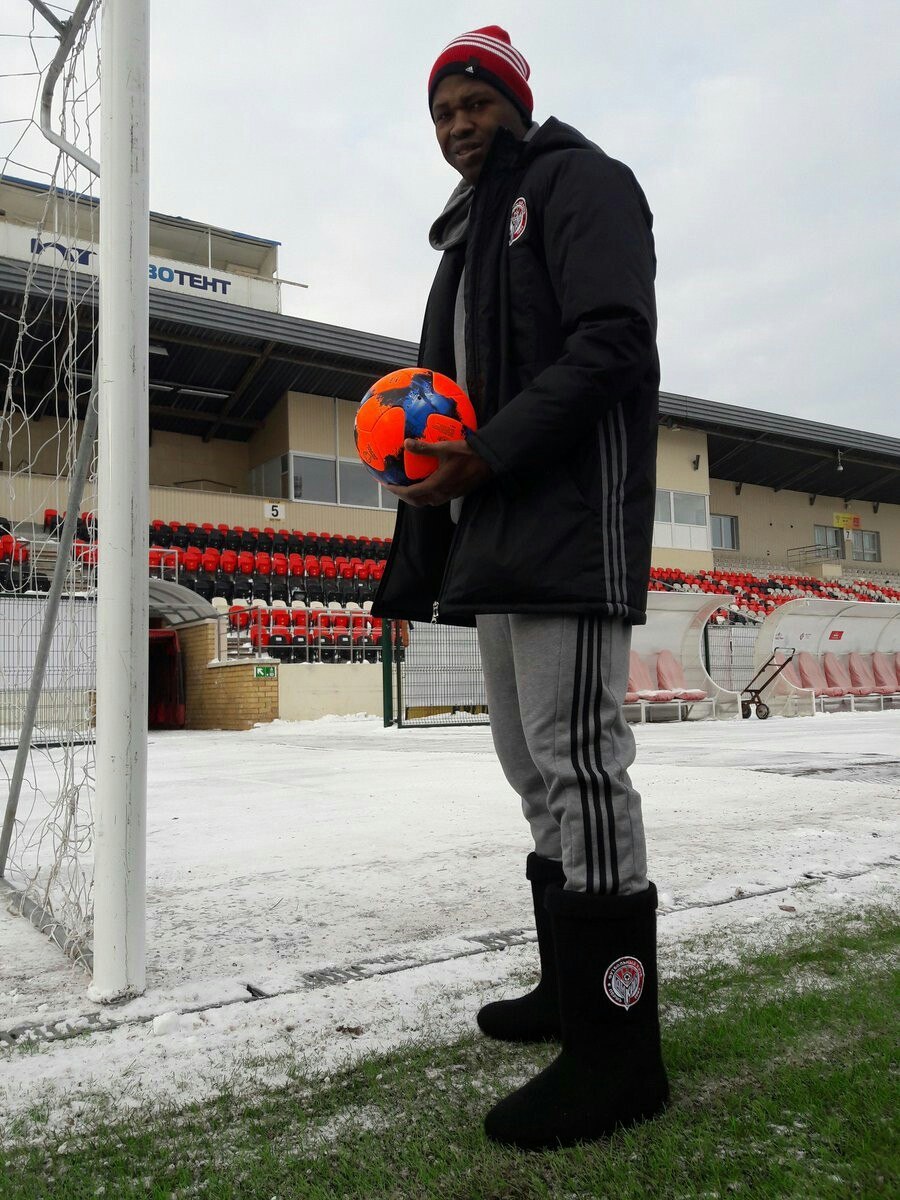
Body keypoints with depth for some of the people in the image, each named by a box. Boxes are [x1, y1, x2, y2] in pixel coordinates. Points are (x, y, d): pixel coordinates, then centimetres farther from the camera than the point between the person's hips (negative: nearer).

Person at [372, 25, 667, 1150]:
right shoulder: (468, 234, 29)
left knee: (577, 767, -12)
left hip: (569, 526, -9)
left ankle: (616, 1053, -3)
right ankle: (571, 988, 23)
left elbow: (612, 342, -12)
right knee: (535, 768, 11)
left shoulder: (578, 181, 4)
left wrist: (488, 454, -19)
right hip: (495, 536, 9)